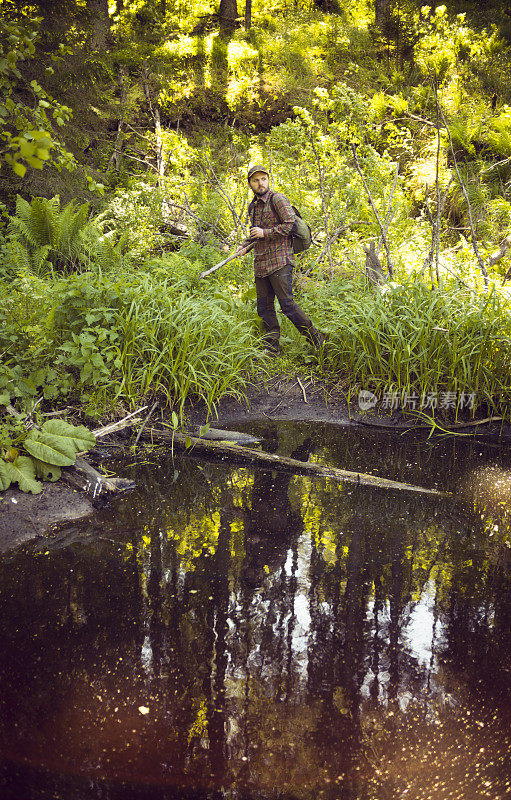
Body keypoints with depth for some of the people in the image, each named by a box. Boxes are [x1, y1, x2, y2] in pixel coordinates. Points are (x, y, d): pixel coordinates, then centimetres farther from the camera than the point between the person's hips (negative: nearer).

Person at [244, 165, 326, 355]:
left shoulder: (277, 199, -5)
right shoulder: (253, 206, 19)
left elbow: (291, 225, -14)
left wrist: (264, 233, -14)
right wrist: (249, 241, 13)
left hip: (279, 261, -8)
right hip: (260, 265, 8)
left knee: (287, 304, -12)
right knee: (264, 307, 7)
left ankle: (316, 338, -1)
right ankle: (271, 348, 13)